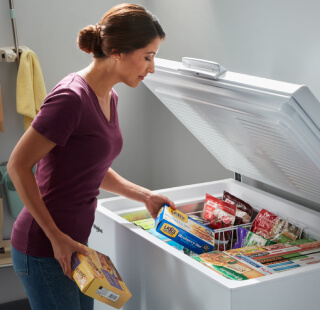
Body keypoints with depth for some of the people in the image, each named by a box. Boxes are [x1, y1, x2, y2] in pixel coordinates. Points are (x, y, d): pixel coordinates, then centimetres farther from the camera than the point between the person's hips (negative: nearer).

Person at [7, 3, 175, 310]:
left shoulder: (109, 98, 7)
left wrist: (145, 196, 11)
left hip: (73, 242, 9)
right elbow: (18, 166, -20)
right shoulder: (71, 98, -22)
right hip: (43, 250, -9)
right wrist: (56, 237, -19)